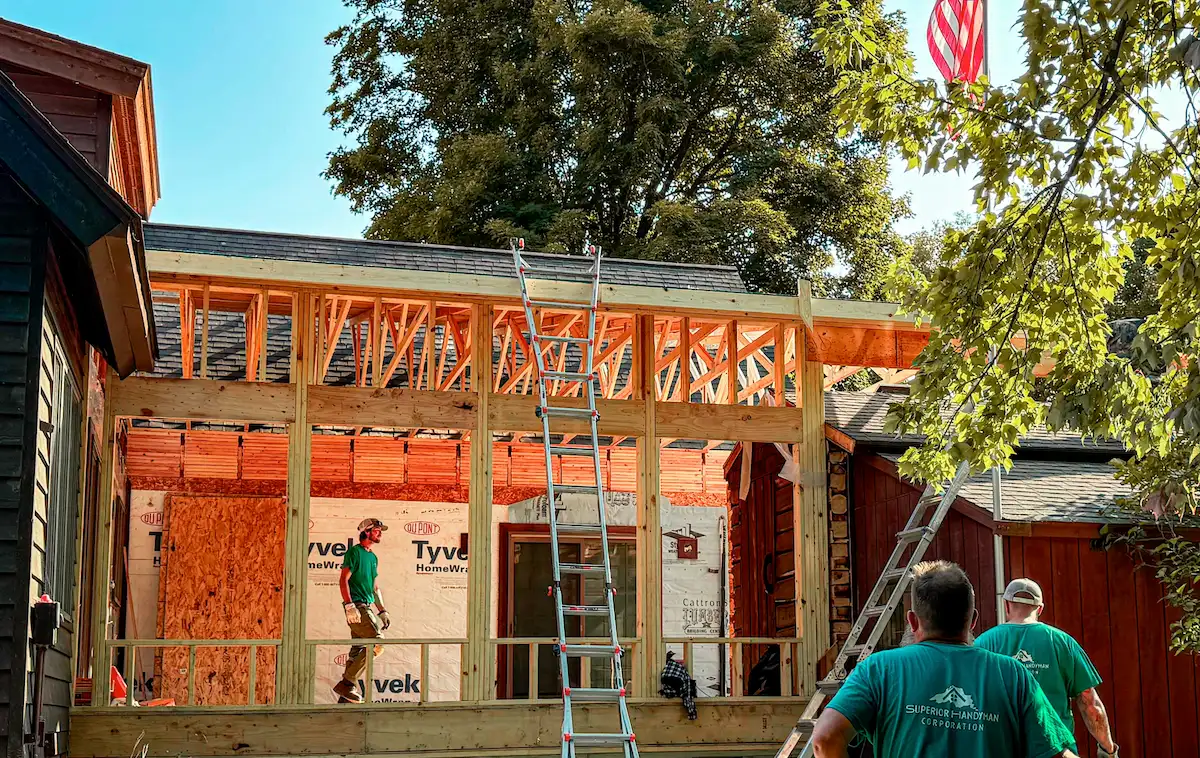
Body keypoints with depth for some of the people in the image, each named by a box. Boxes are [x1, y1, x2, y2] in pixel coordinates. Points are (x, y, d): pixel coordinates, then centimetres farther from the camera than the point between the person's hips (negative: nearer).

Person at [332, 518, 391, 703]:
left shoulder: (373, 557, 21)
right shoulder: (354, 552, -4)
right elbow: (344, 580, -12)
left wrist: (382, 611, 21)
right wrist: (349, 606, -20)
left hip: (366, 608, 9)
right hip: (356, 606, -9)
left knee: (358, 650, 6)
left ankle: (347, 694, 8)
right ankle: (347, 683, -16)